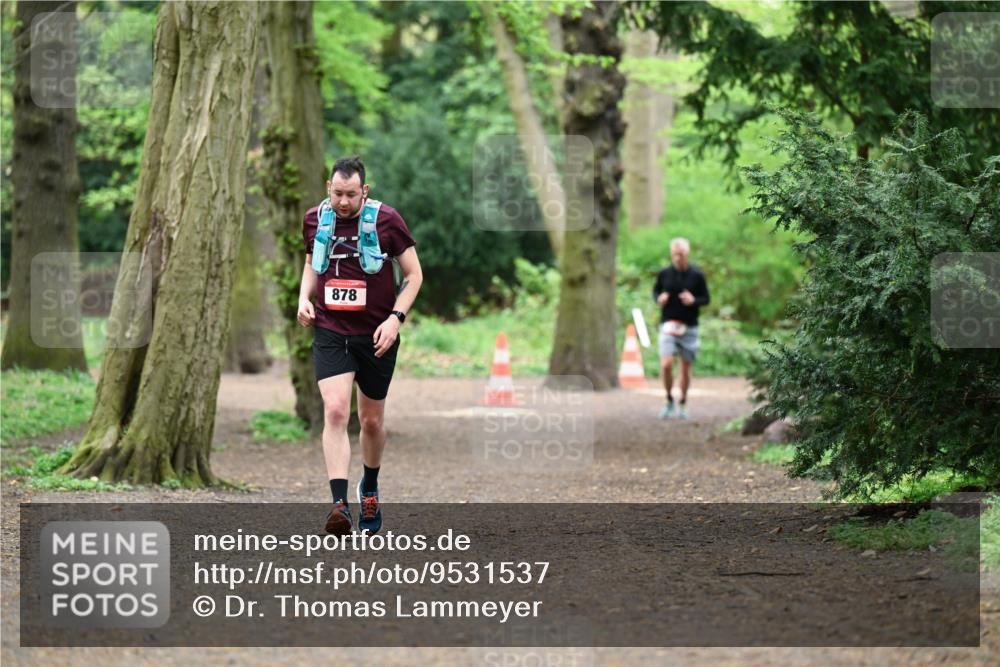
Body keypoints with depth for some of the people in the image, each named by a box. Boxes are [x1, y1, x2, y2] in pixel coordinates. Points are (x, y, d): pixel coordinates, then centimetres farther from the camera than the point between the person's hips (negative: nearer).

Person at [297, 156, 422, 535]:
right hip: (329, 333, 1)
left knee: (372, 420, 11)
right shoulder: (315, 220, 2)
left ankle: (369, 488, 39)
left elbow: (413, 274, -2)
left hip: (376, 335, -1)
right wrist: (304, 299, 1)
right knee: (335, 412, -18)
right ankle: (340, 504, -25)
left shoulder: (386, 220, -8)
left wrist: (395, 318, -14)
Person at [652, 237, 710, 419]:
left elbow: (706, 299, 3)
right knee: (666, 364, -16)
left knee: (686, 369, 6)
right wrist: (659, 298, -8)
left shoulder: (697, 275, -2)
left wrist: (693, 301, -18)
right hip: (668, 324, 0)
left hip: (689, 327, 0)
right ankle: (669, 401, 5)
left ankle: (683, 404, 23)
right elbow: (655, 290, 15)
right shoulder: (664, 274, 0)